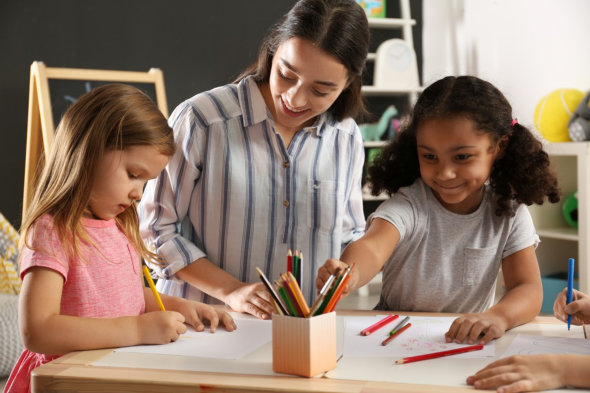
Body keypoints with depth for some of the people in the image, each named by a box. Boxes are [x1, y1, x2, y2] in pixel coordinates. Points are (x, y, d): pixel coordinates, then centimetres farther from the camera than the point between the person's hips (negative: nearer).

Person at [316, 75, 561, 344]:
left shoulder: (509, 214, -4)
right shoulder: (408, 206, -14)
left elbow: (529, 290, -10)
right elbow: (372, 246, -34)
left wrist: (498, 316, -35)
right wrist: (349, 275, -59)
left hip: (470, 342, 2)